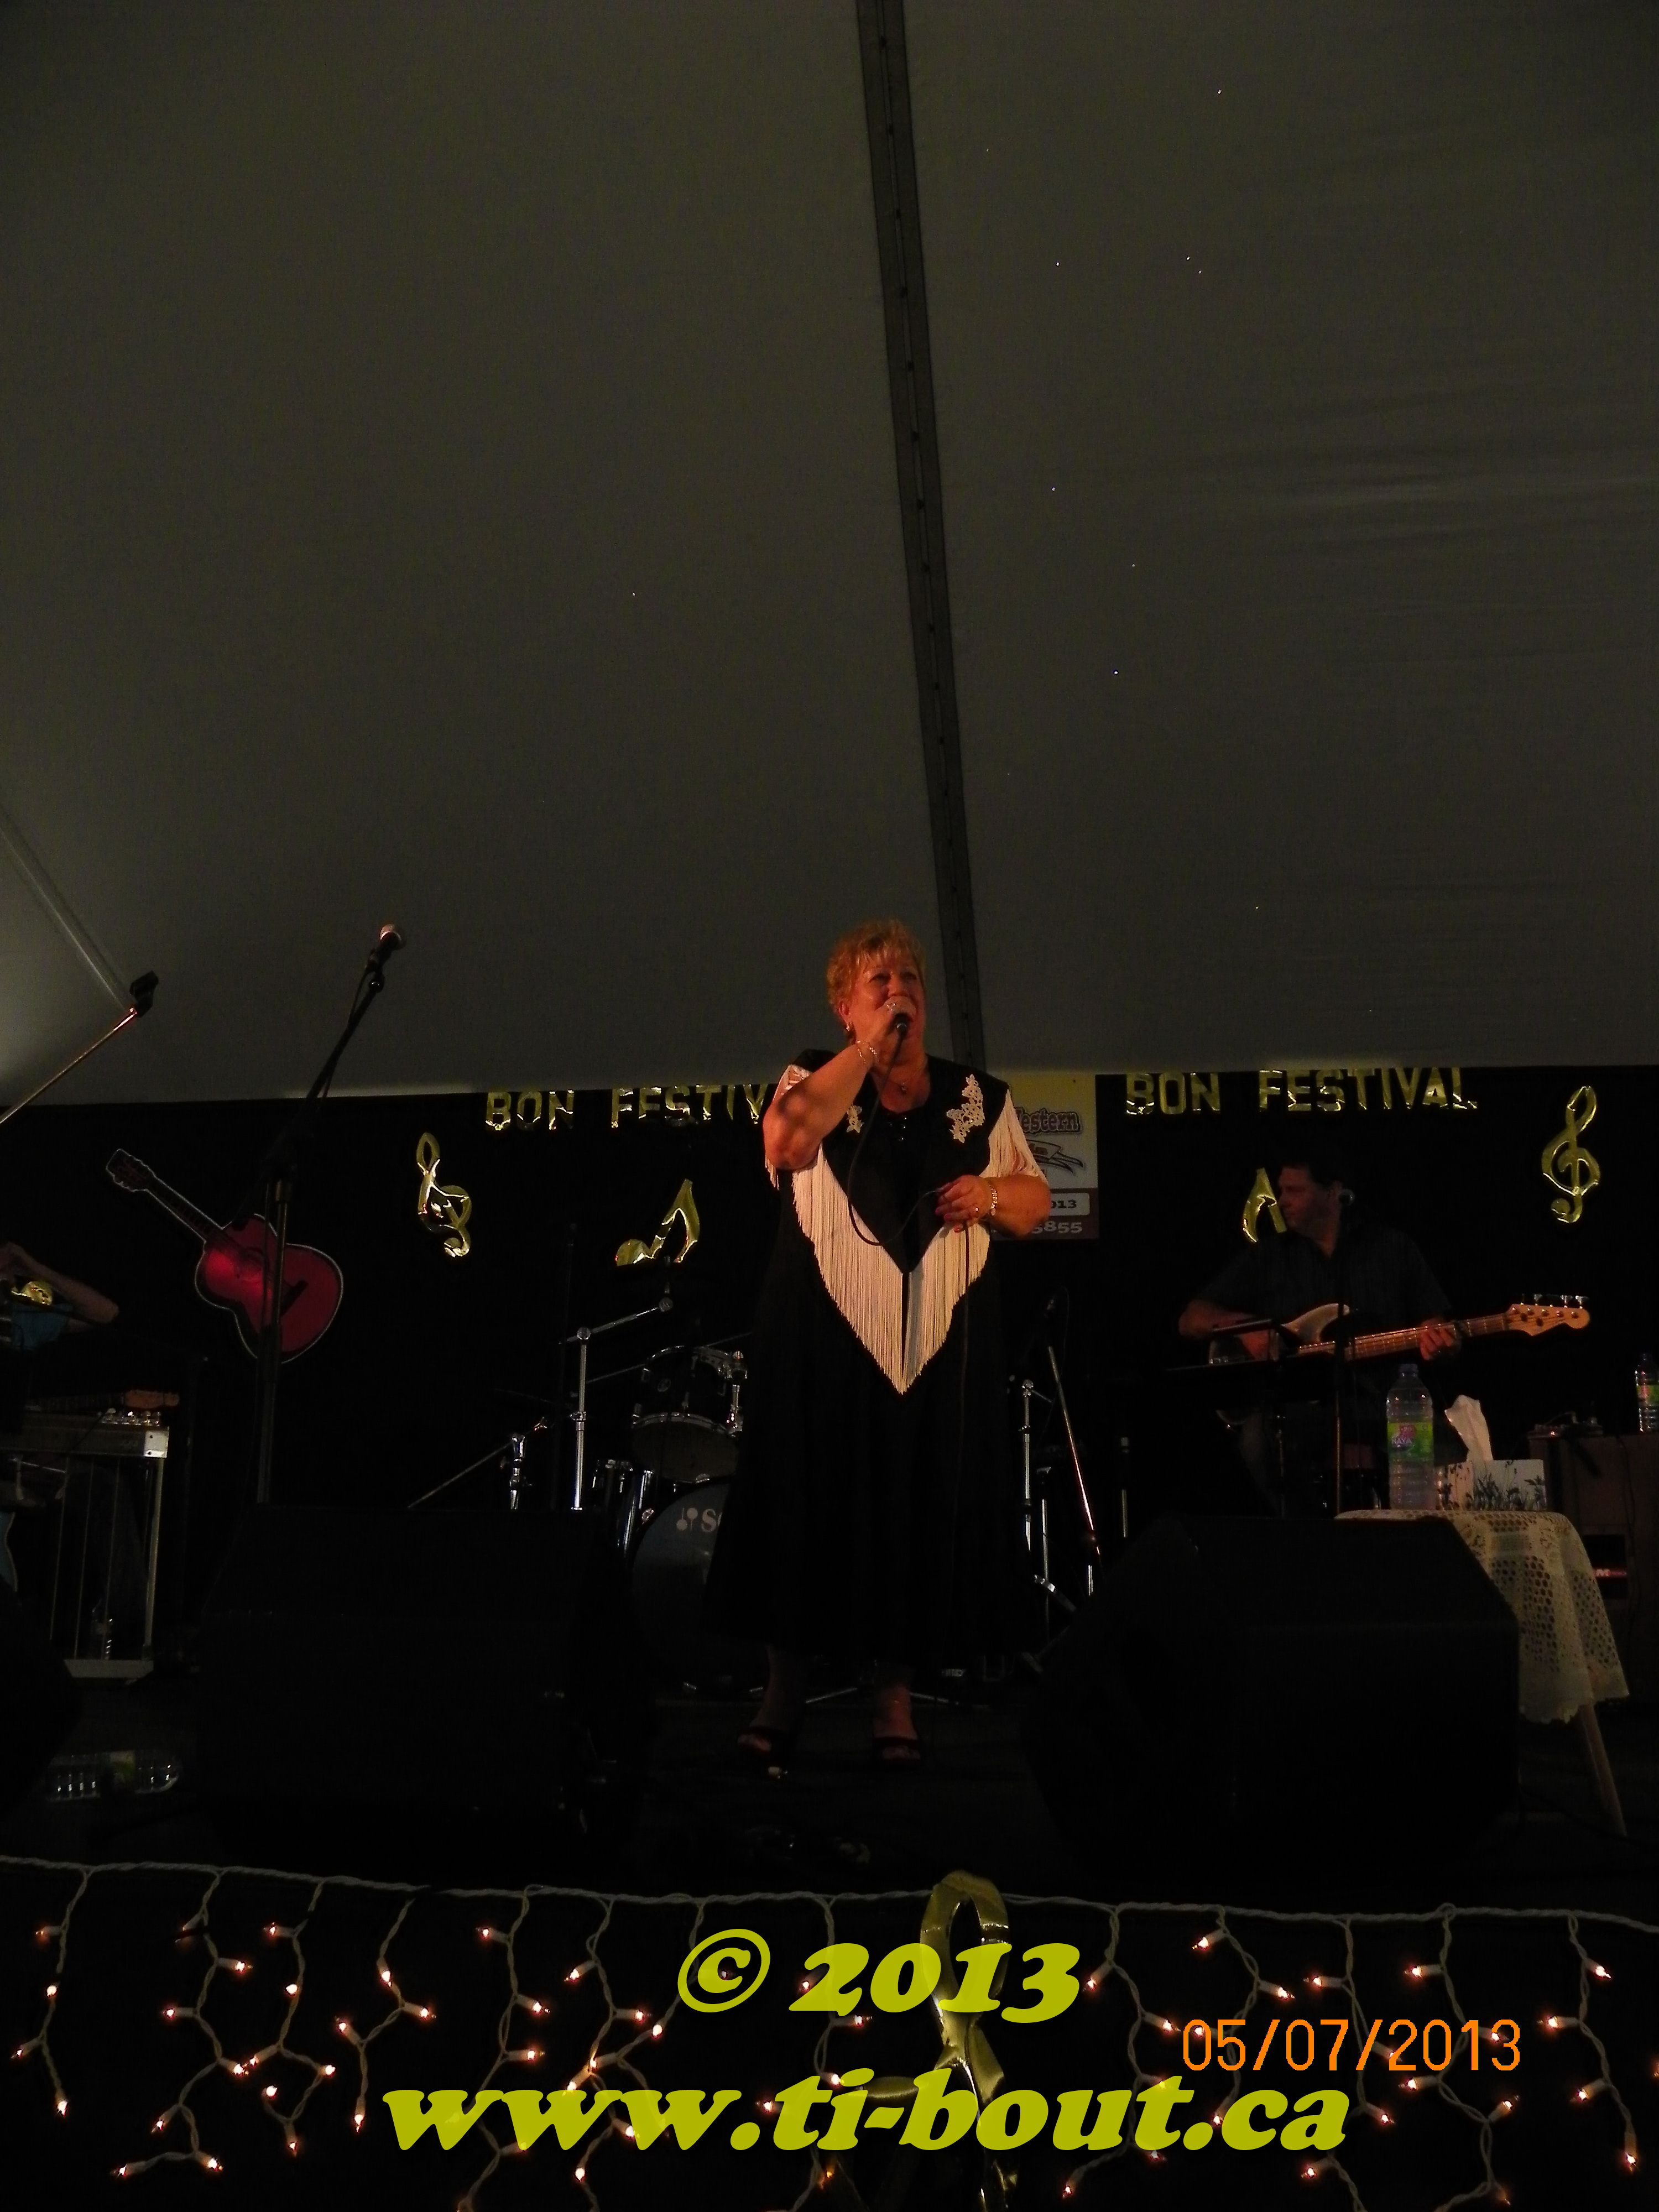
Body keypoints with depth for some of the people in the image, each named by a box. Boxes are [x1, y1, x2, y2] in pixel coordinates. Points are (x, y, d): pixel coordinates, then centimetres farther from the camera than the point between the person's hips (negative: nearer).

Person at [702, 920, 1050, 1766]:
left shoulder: (979, 1095, 11)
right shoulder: (815, 1078, 5)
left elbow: (1036, 1198, 14)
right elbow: (788, 1140, -17)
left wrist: (991, 1194, -8)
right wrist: (869, 1049, -13)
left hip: (940, 1345, 2)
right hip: (823, 1338, -2)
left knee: (920, 1509, 2)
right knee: (808, 1501, -1)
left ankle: (895, 1697, 15)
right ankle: (782, 1695, 12)